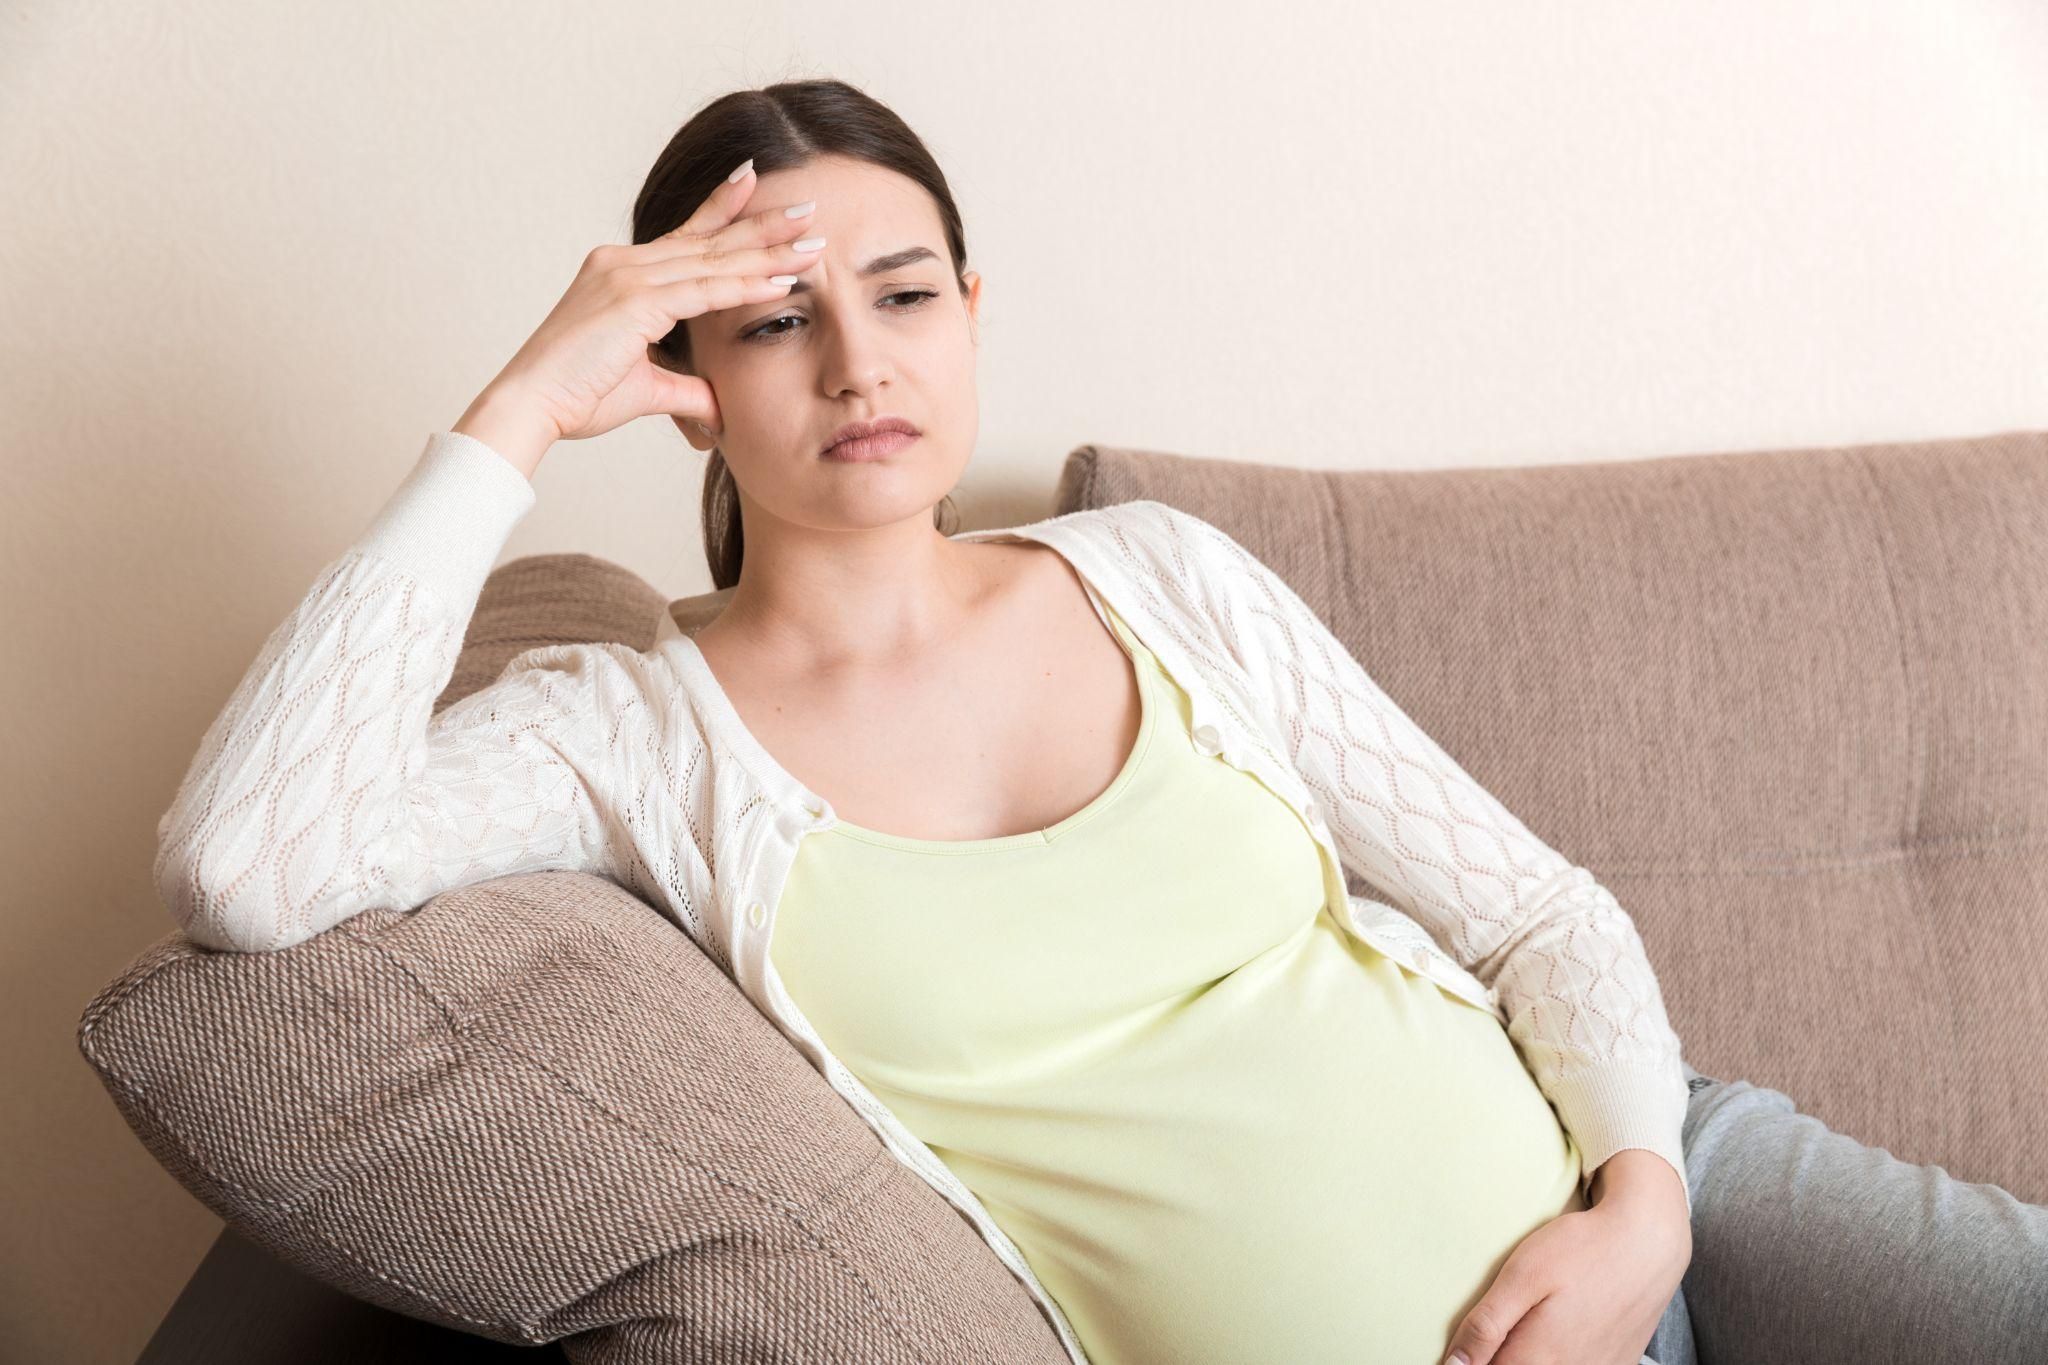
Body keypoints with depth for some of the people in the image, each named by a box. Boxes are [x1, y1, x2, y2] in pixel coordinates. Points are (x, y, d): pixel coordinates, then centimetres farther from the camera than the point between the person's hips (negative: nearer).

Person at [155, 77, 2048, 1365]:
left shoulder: (1165, 579, 4)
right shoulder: (632, 731, -4)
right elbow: (240, 867, -23)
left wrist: (1643, 1195, -11)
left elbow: (1540, 912, 8)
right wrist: (512, 425, -16)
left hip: (1626, 1189, 4)